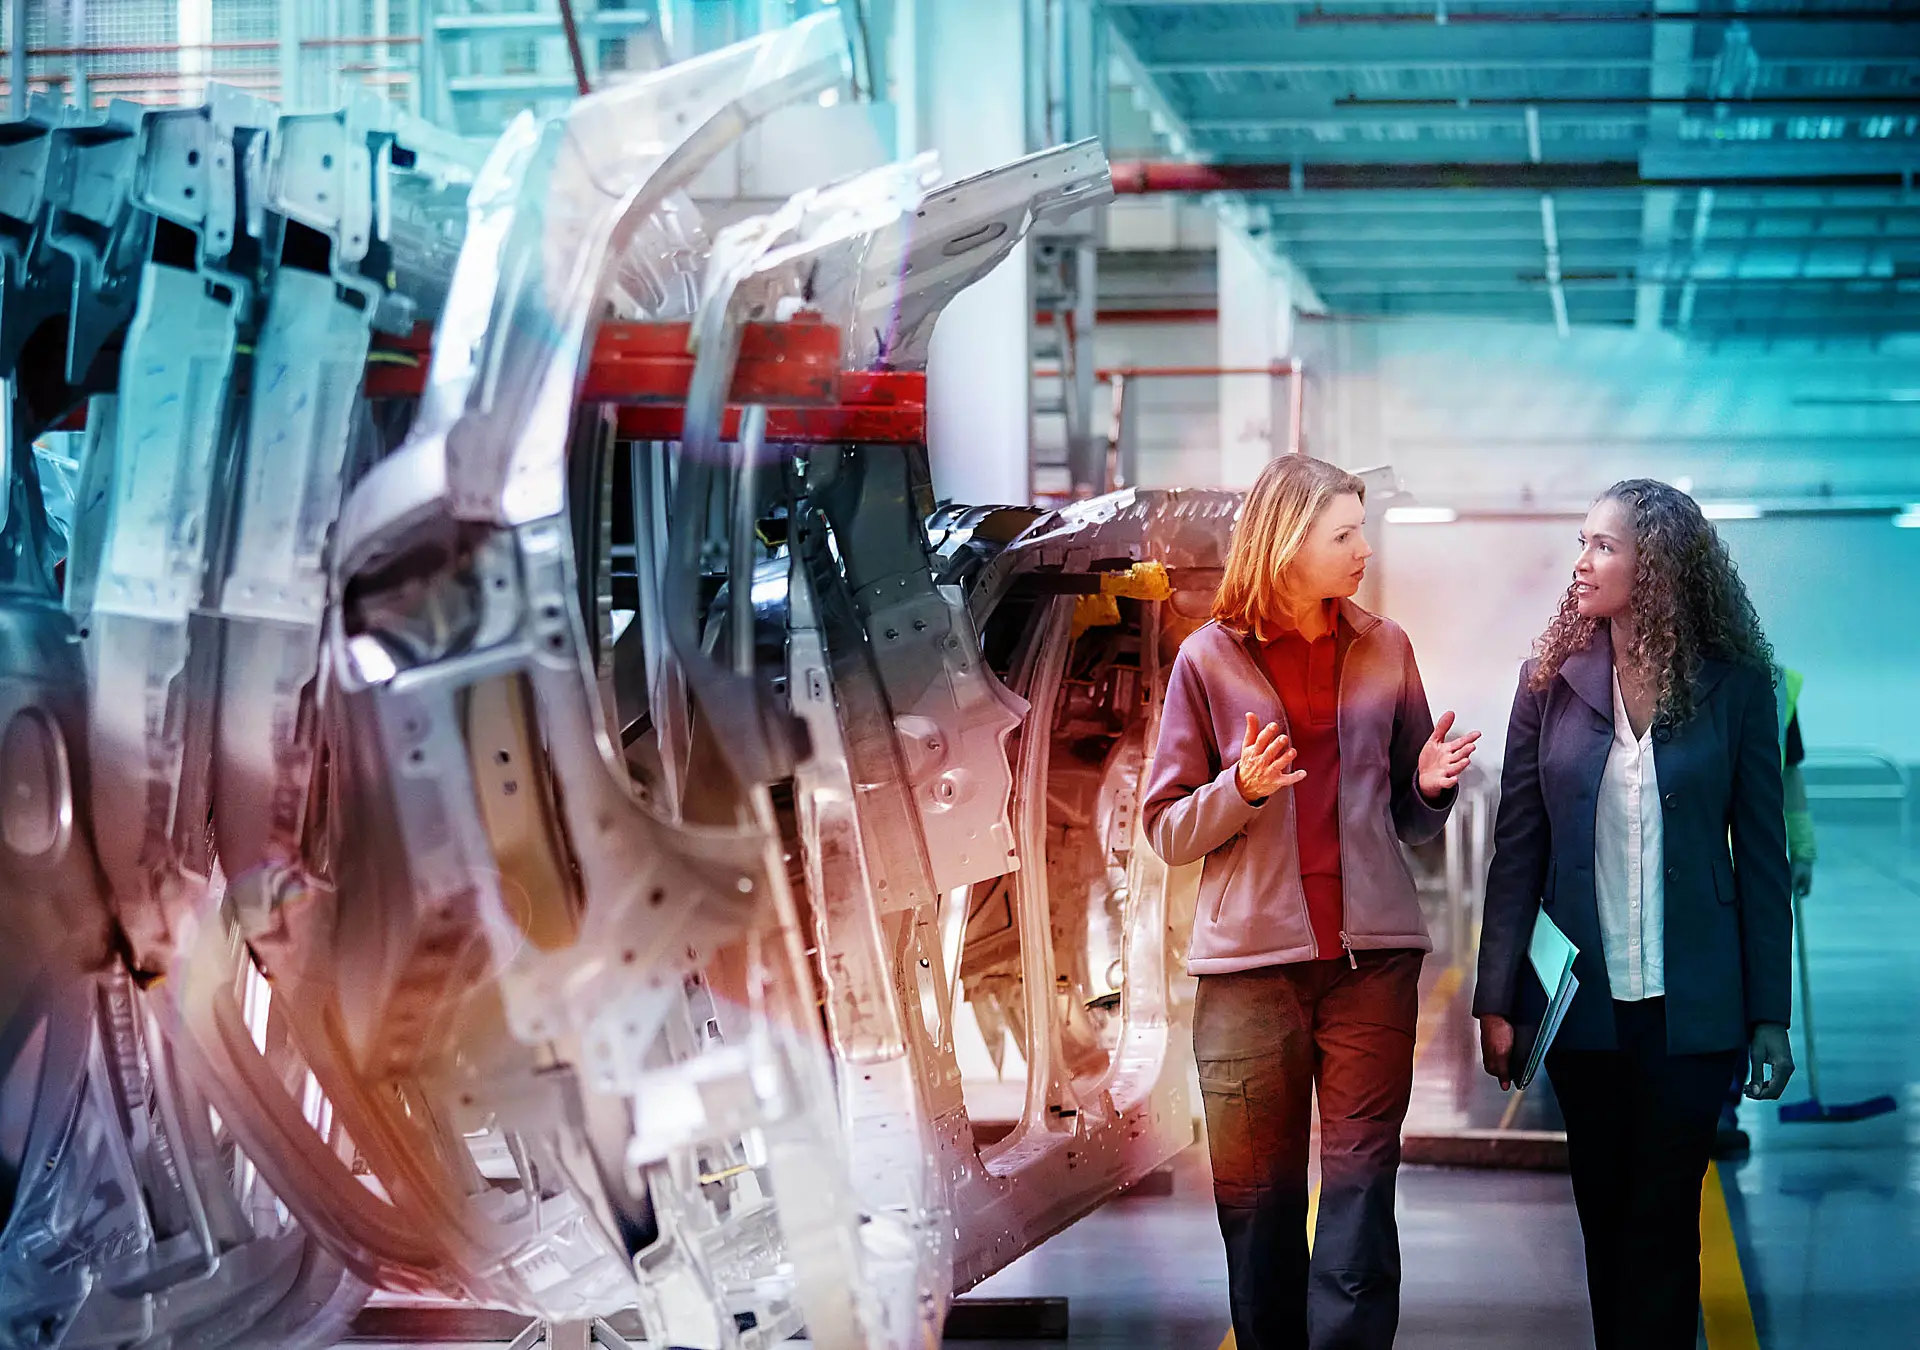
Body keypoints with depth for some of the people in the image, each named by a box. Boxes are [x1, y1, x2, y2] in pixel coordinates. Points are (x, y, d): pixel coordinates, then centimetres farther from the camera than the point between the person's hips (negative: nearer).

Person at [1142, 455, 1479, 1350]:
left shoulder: (1383, 650, 8)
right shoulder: (1211, 659, 2)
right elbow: (1166, 830, 2)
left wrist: (1430, 787, -6)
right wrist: (1243, 788, -16)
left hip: (1372, 956, 1)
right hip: (1250, 963, -1)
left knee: (1360, 1189, -2)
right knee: (1258, 1199, 3)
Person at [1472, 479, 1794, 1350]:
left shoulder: (1734, 685, -2)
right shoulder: (1553, 681, 2)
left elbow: (1761, 855, 0)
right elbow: (1516, 848, 2)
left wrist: (1769, 1016, -2)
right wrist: (1498, 1000, -3)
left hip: (1689, 1004, -2)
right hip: (1582, 994, 2)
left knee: (1662, 1218, -1)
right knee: (1605, 1214, 10)